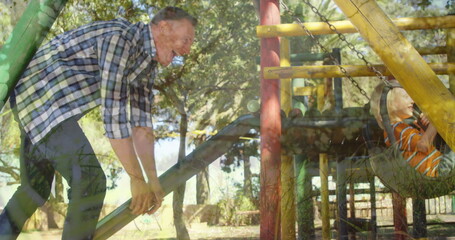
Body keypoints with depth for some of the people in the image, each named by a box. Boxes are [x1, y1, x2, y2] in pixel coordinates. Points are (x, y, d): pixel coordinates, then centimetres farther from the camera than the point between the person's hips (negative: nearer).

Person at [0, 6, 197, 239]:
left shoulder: (147, 61, 8)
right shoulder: (120, 37, -23)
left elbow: (141, 122, 9)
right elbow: (113, 113, -27)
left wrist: (152, 179, 4)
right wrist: (137, 178, -22)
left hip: (54, 104, 11)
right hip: (39, 94, -11)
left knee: (36, 188, 19)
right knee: (90, 181, -18)